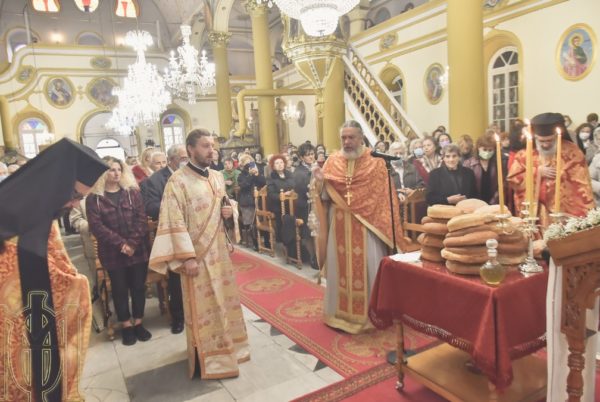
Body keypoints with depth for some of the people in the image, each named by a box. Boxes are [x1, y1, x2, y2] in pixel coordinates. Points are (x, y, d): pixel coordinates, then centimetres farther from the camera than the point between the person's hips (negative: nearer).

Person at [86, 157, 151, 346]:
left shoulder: (133, 192, 4)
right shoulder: (93, 198, -2)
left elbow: (142, 219, -3)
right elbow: (96, 225, -10)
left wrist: (132, 243, -14)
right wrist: (120, 243, -17)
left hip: (138, 250, 2)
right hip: (112, 252, -1)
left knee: (138, 287, 8)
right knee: (120, 289, 9)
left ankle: (138, 323, 23)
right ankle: (126, 326, 23)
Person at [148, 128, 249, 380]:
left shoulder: (218, 177, 8)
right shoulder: (177, 181, -13)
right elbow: (175, 223, -17)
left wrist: (230, 212, -5)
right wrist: (187, 257, -21)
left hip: (219, 250, 7)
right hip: (197, 253, -7)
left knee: (224, 298, 17)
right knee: (202, 306, 4)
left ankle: (227, 346, 35)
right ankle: (207, 358, 20)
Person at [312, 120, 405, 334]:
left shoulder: (376, 161, -2)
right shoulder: (332, 161, 4)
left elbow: (385, 196, -2)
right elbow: (325, 197, 4)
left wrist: (385, 225, -6)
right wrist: (320, 182, -15)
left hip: (366, 226, -2)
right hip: (340, 226, 2)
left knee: (367, 269, 3)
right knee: (341, 267, 9)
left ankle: (370, 313, 18)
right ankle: (342, 312, 22)